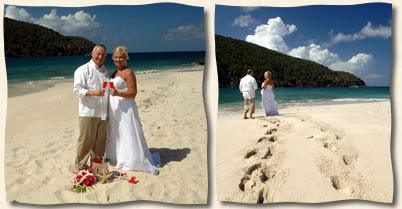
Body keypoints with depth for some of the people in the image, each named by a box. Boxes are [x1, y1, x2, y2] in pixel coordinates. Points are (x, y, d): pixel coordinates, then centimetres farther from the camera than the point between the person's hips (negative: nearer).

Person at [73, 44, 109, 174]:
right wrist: (93, 92, -25)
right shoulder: (83, 70, -3)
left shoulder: (106, 71, 16)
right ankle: (80, 166, 10)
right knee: (86, 140, -4)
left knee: (100, 140, 10)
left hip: (103, 113, 6)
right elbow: (77, 90, -12)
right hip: (88, 112, -5)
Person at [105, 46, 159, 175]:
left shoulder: (128, 73, -12)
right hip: (114, 109, 9)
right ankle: (117, 158, 35)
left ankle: (146, 165, -1)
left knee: (129, 135, -8)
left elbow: (133, 93, -18)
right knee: (115, 135, 18)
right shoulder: (115, 73, 14)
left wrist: (117, 93, -30)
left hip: (125, 108, -9)